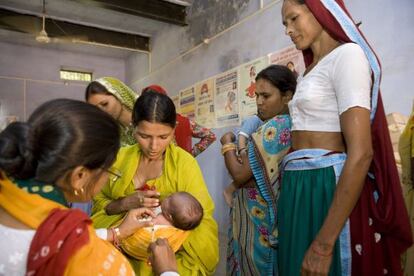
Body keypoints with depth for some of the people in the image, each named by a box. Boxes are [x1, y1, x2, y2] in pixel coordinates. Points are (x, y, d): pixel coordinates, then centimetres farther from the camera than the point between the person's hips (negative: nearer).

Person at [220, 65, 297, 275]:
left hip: (256, 216, -8)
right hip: (273, 215, 8)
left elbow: (239, 175, -19)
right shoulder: (292, 125, 7)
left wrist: (227, 144, -7)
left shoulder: (274, 127, -20)